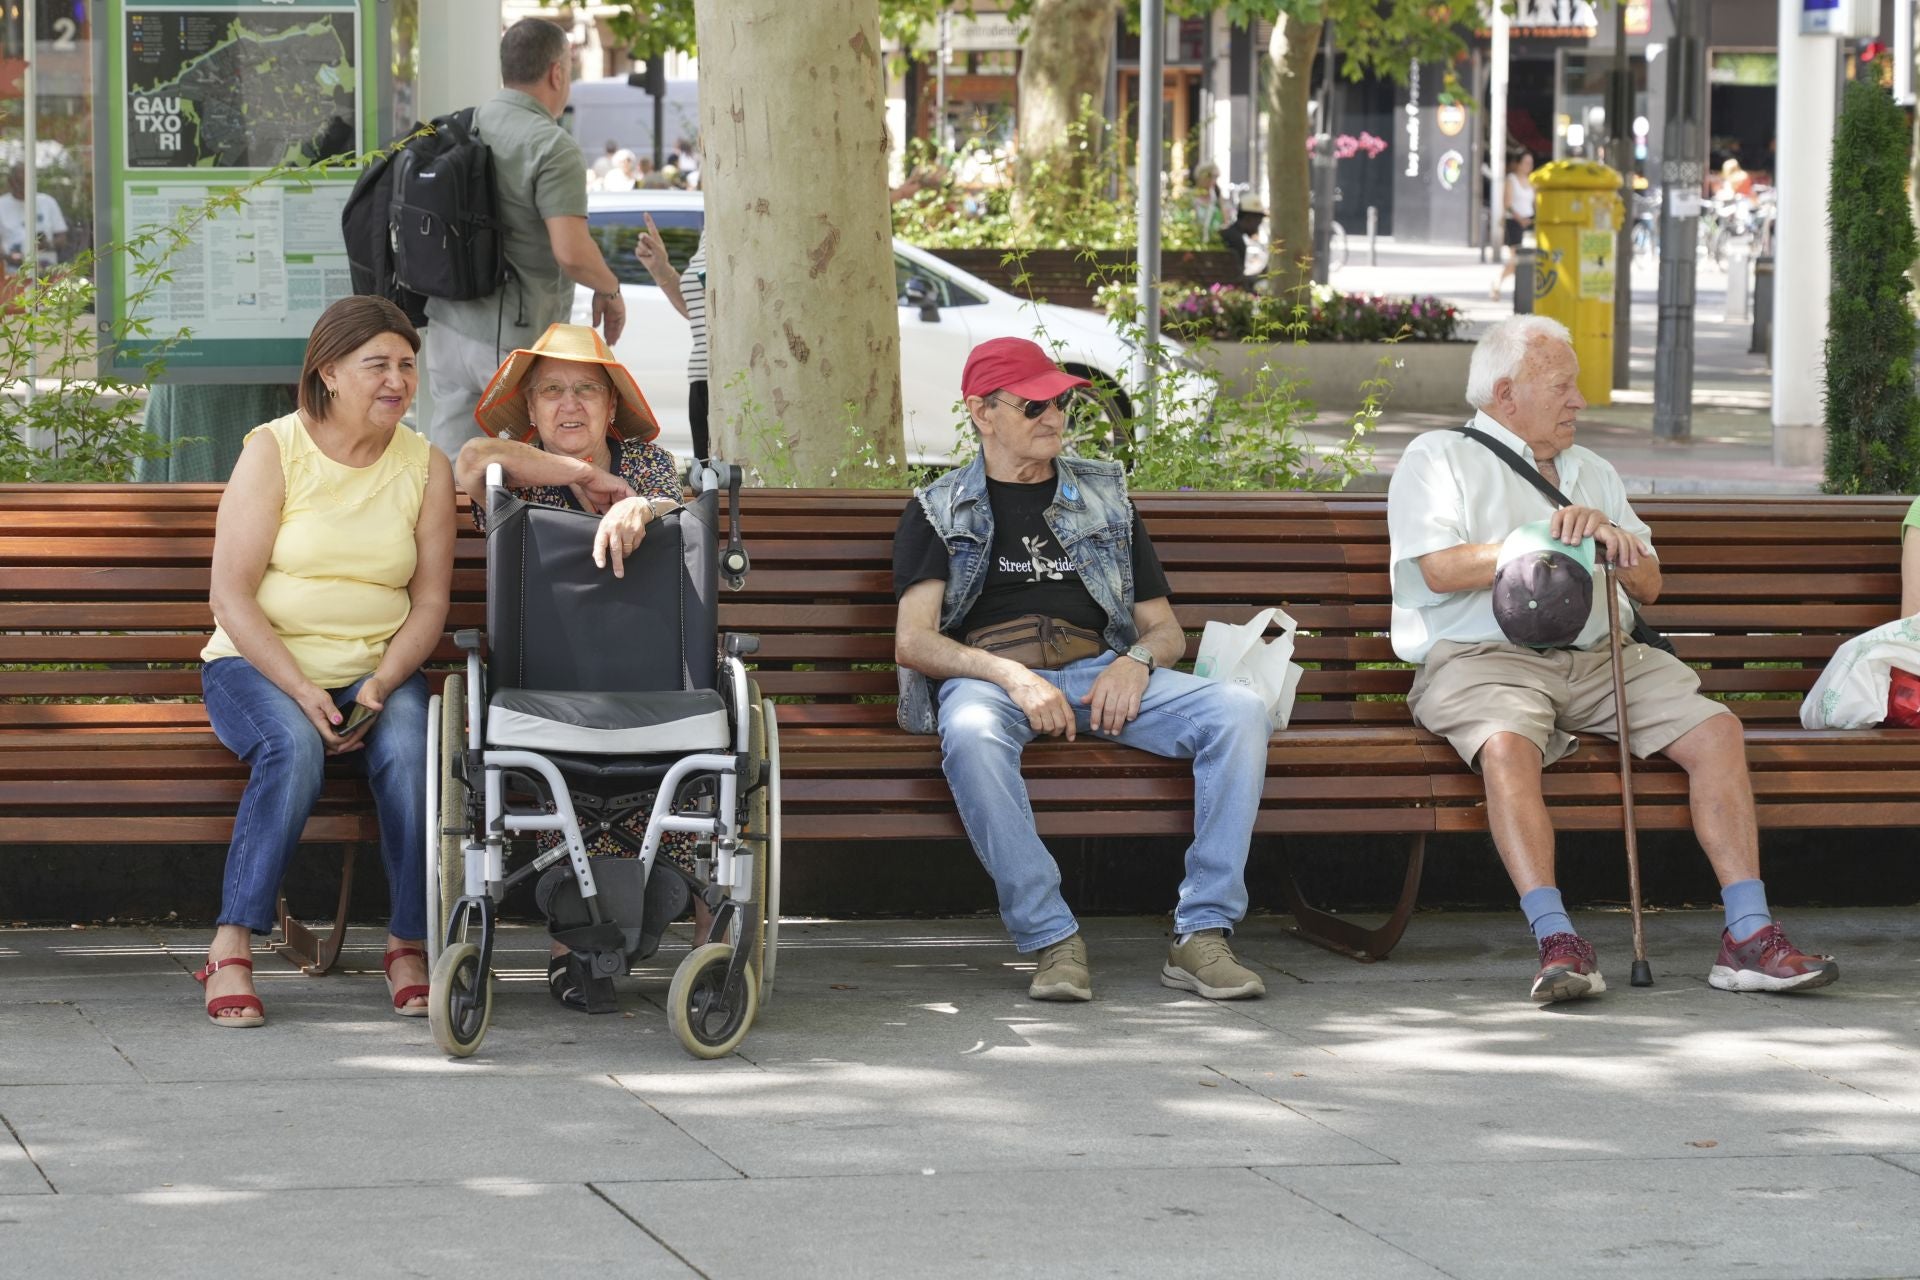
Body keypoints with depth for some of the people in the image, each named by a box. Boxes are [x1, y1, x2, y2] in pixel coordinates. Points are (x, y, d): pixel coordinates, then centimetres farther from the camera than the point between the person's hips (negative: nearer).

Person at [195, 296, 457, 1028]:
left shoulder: (426, 467, 5)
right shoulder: (274, 451, -5)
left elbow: (430, 601, 4)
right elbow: (230, 595, -9)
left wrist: (378, 690, -14)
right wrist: (301, 690, -21)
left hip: (378, 669, 3)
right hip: (261, 664, -3)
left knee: (410, 750, -30)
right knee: (294, 747, -35)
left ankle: (409, 945, -17)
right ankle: (232, 949, -30)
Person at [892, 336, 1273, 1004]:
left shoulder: (1104, 499, 24)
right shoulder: (938, 512, 14)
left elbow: (1166, 629, 21)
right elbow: (912, 642, 0)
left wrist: (1136, 661, -5)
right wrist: (1012, 676, -17)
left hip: (1101, 670, 3)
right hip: (990, 674, -3)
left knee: (1240, 710, -24)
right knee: (971, 734, -41)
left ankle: (1202, 932, -29)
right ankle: (1052, 941, -35)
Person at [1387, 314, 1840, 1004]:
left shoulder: (1591, 472, 28)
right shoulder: (1438, 458, 9)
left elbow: (1648, 586, 21)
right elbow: (1440, 569, -8)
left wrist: (1611, 536, -2)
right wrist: (1548, 540, -9)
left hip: (1596, 658, 5)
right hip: (1481, 657, -5)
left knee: (1716, 728, -16)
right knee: (1508, 746, -38)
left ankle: (1748, 936, -20)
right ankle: (1558, 943, -43)